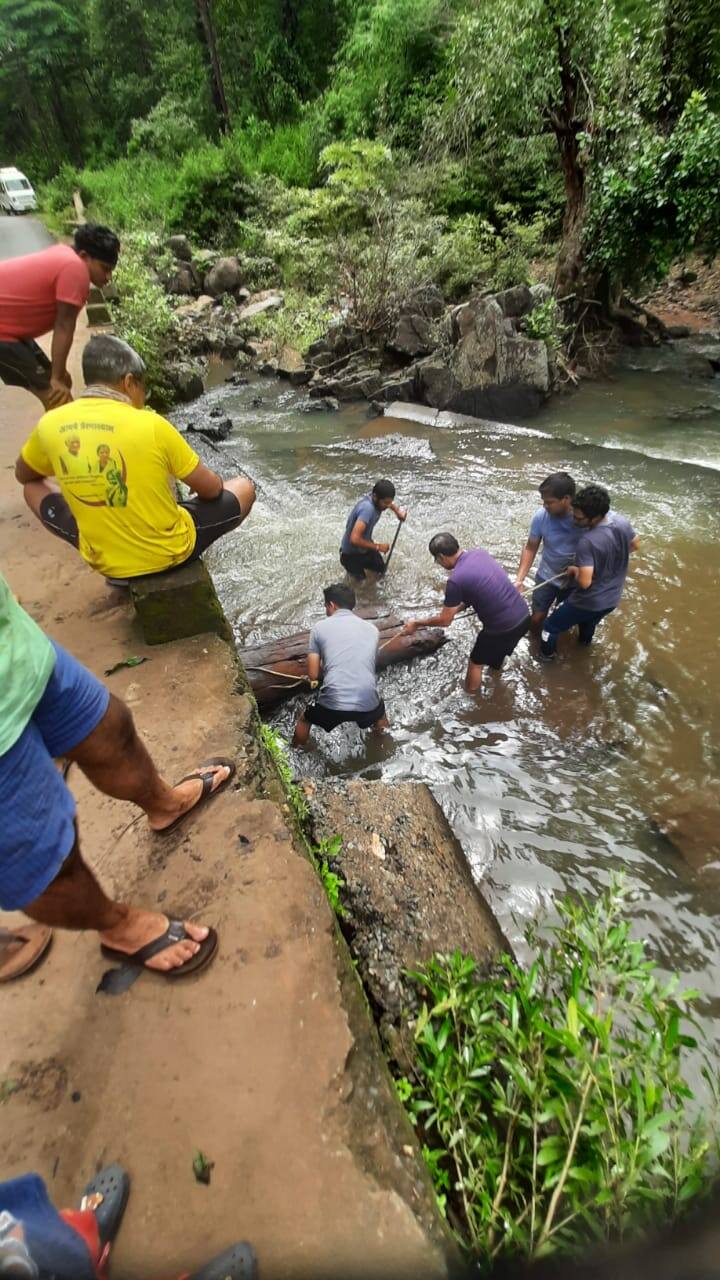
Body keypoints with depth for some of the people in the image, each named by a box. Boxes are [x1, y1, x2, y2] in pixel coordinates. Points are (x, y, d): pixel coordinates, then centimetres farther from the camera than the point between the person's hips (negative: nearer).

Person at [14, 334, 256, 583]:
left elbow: (24, 476, 14)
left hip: (103, 560, 3)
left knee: (33, 489, 27)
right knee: (245, 487, 15)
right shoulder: (150, 425, -19)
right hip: (170, 551, -2)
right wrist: (201, 482, 16)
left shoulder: (49, 424, -8)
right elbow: (211, 490, -8)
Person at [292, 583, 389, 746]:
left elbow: (313, 675, 3)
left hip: (333, 704, -2)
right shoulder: (372, 629, 13)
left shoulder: (320, 627, 4)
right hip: (368, 704, 2)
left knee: (305, 719, 32)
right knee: (379, 713, 40)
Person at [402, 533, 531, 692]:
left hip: (504, 627, -7)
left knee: (476, 662, 19)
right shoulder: (480, 552, 3)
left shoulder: (456, 580, -18)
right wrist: (457, 607, 24)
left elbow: (445, 621, -8)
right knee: (498, 648, 37)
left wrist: (416, 623, 5)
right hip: (524, 615, 7)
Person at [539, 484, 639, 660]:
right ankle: (585, 642, 66)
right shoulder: (622, 522, -13)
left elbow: (585, 582, -33)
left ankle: (546, 658, 38)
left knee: (550, 627, 16)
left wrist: (574, 570, -13)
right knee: (589, 622, 39)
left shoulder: (587, 541, -35)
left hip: (588, 602, -7)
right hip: (612, 598, 7)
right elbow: (635, 545, 8)